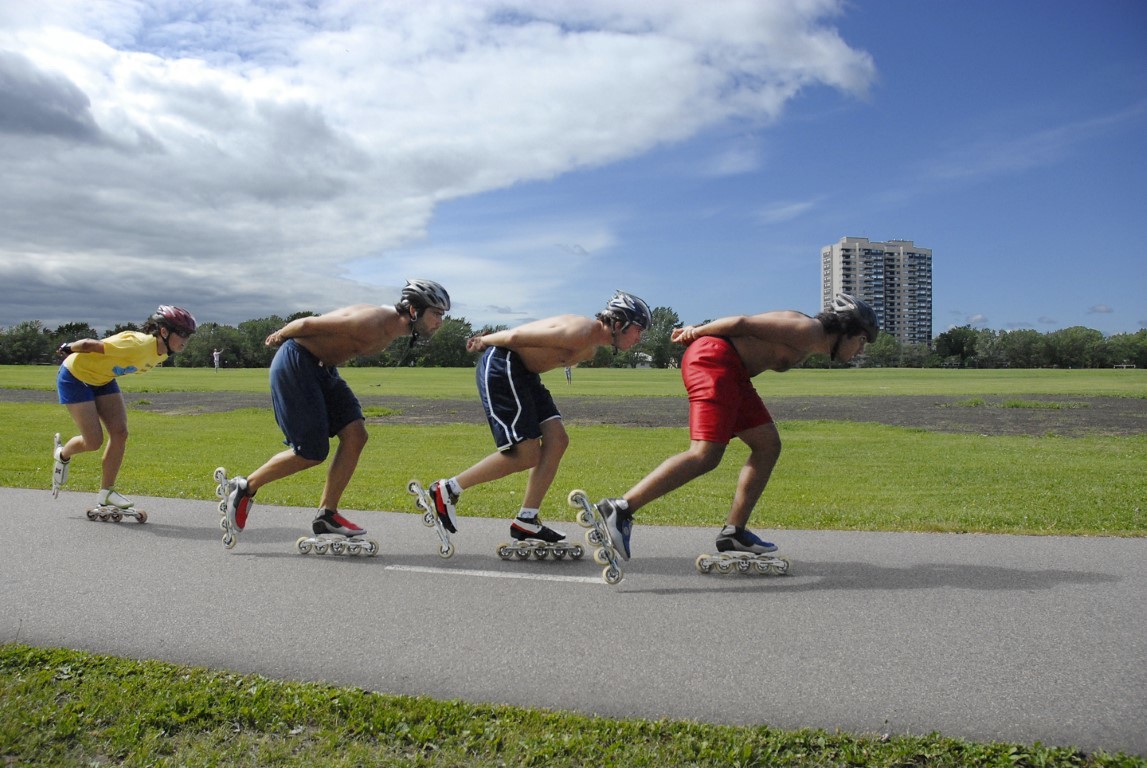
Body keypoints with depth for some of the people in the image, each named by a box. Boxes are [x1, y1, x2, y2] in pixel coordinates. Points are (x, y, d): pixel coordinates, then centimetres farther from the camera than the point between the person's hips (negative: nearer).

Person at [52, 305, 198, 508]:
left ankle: (106, 493, 5)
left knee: (120, 433, -5)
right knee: (93, 441, -8)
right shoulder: (139, 345, -37)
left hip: (102, 379, 8)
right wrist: (68, 349, -11)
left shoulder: (162, 354, -8)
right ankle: (62, 455, 27)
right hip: (75, 376, -8)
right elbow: (88, 344, -29)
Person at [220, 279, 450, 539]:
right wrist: (280, 336, -1)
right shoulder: (373, 323, -28)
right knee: (312, 453, -7)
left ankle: (326, 514, 5)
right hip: (295, 362, -9)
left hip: (322, 367, 10)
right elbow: (308, 323, -20)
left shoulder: (391, 330, 4)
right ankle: (245, 487, 14)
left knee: (355, 434, -3)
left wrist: (283, 336, 21)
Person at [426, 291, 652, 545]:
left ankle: (526, 521, 7)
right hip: (501, 366, -11)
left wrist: (488, 339, 16)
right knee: (526, 456, -11)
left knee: (557, 440, 2)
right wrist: (486, 341, -4)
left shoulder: (590, 349, 14)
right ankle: (447, 490, 1)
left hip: (524, 372, 11)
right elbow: (517, 336, -19)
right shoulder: (582, 332, -21)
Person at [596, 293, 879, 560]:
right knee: (705, 456, -21)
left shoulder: (805, 347, 25)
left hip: (731, 372, 11)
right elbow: (743, 323, -11)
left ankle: (733, 532, 11)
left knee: (768, 445, 11)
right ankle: (620, 510, -24)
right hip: (713, 358, -11)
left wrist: (699, 332, 13)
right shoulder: (810, 330, -7)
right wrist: (699, 331, -2)